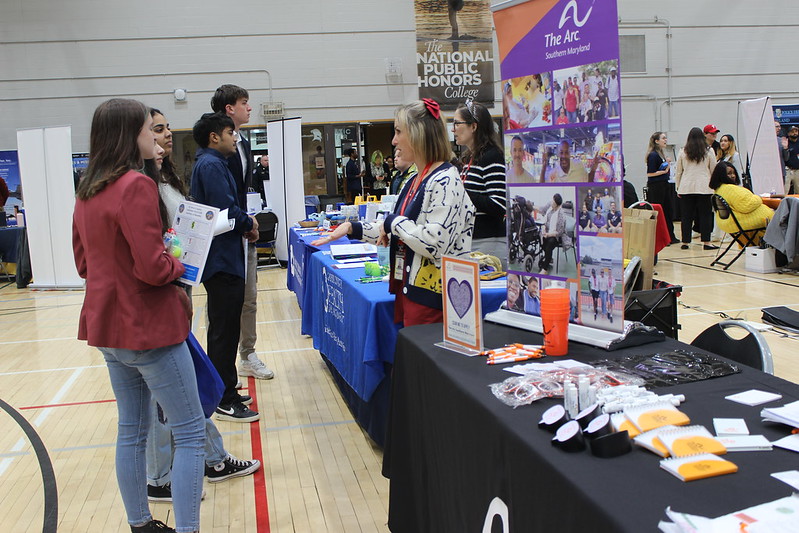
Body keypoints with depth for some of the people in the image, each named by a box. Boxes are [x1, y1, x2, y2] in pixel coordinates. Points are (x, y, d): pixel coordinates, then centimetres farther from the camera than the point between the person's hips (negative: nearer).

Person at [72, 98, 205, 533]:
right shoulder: (136, 186, -19)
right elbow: (153, 268, -24)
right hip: (147, 328, -9)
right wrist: (179, 265, -5)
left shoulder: (86, 192, 7)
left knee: (131, 429, 18)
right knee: (190, 433, 1)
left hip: (107, 328, 9)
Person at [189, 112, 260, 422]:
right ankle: (225, 402, 4)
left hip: (223, 258, 11)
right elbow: (225, 209, -24)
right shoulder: (211, 165, -15)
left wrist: (244, 224, 2)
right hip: (222, 258, -11)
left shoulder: (213, 163, 18)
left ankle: (225, 392, 28)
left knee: (225, 328, 17)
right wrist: (249, 224, -7)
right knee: (224, 330, -4)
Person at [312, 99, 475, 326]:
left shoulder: (444, 181, -16)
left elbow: (435, 244, -26)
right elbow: (398, 232, 20)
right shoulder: (416, 181, 13)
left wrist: (393, 222, -14)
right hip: (408, 289, 9)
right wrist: (352, 228, 13)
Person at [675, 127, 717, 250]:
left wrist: (678, 189, 16)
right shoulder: (709, 151, 3)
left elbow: (678, 172, 9)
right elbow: (714, 170, 7)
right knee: (705, 215, 2)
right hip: (704, 188, -1)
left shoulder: (682, 152, 5)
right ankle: (706, 242, 0)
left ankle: (685, 242, 7)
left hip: (686, 188, 1)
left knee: (686, 216, 5)